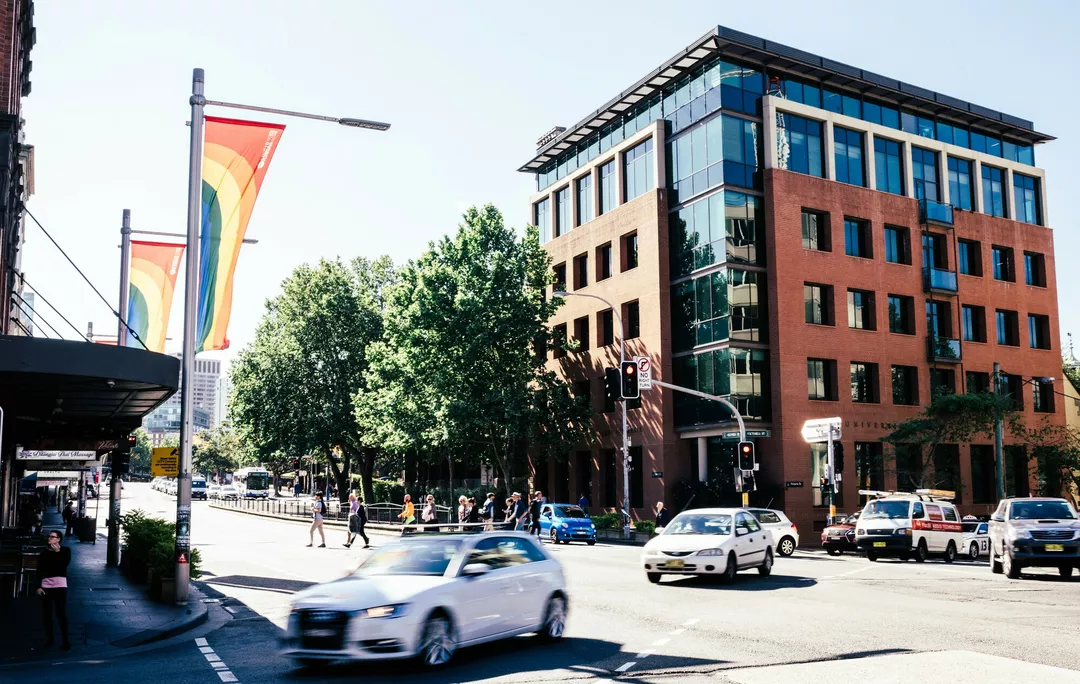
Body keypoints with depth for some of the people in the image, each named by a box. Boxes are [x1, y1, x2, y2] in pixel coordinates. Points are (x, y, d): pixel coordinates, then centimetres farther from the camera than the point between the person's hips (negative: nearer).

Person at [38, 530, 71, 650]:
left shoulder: (65, 550, 4)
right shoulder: (45, 552, 8)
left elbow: (65, 564, -13)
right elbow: (39, 570, 5)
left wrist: (57, 551, -14)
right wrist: (38, 586, -3)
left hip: (60, 585, -2)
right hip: (45, 586, 2)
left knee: (62, 614, -2)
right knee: (47, 614, 6)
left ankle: (65, 641, 4)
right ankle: (49, 639, 20)